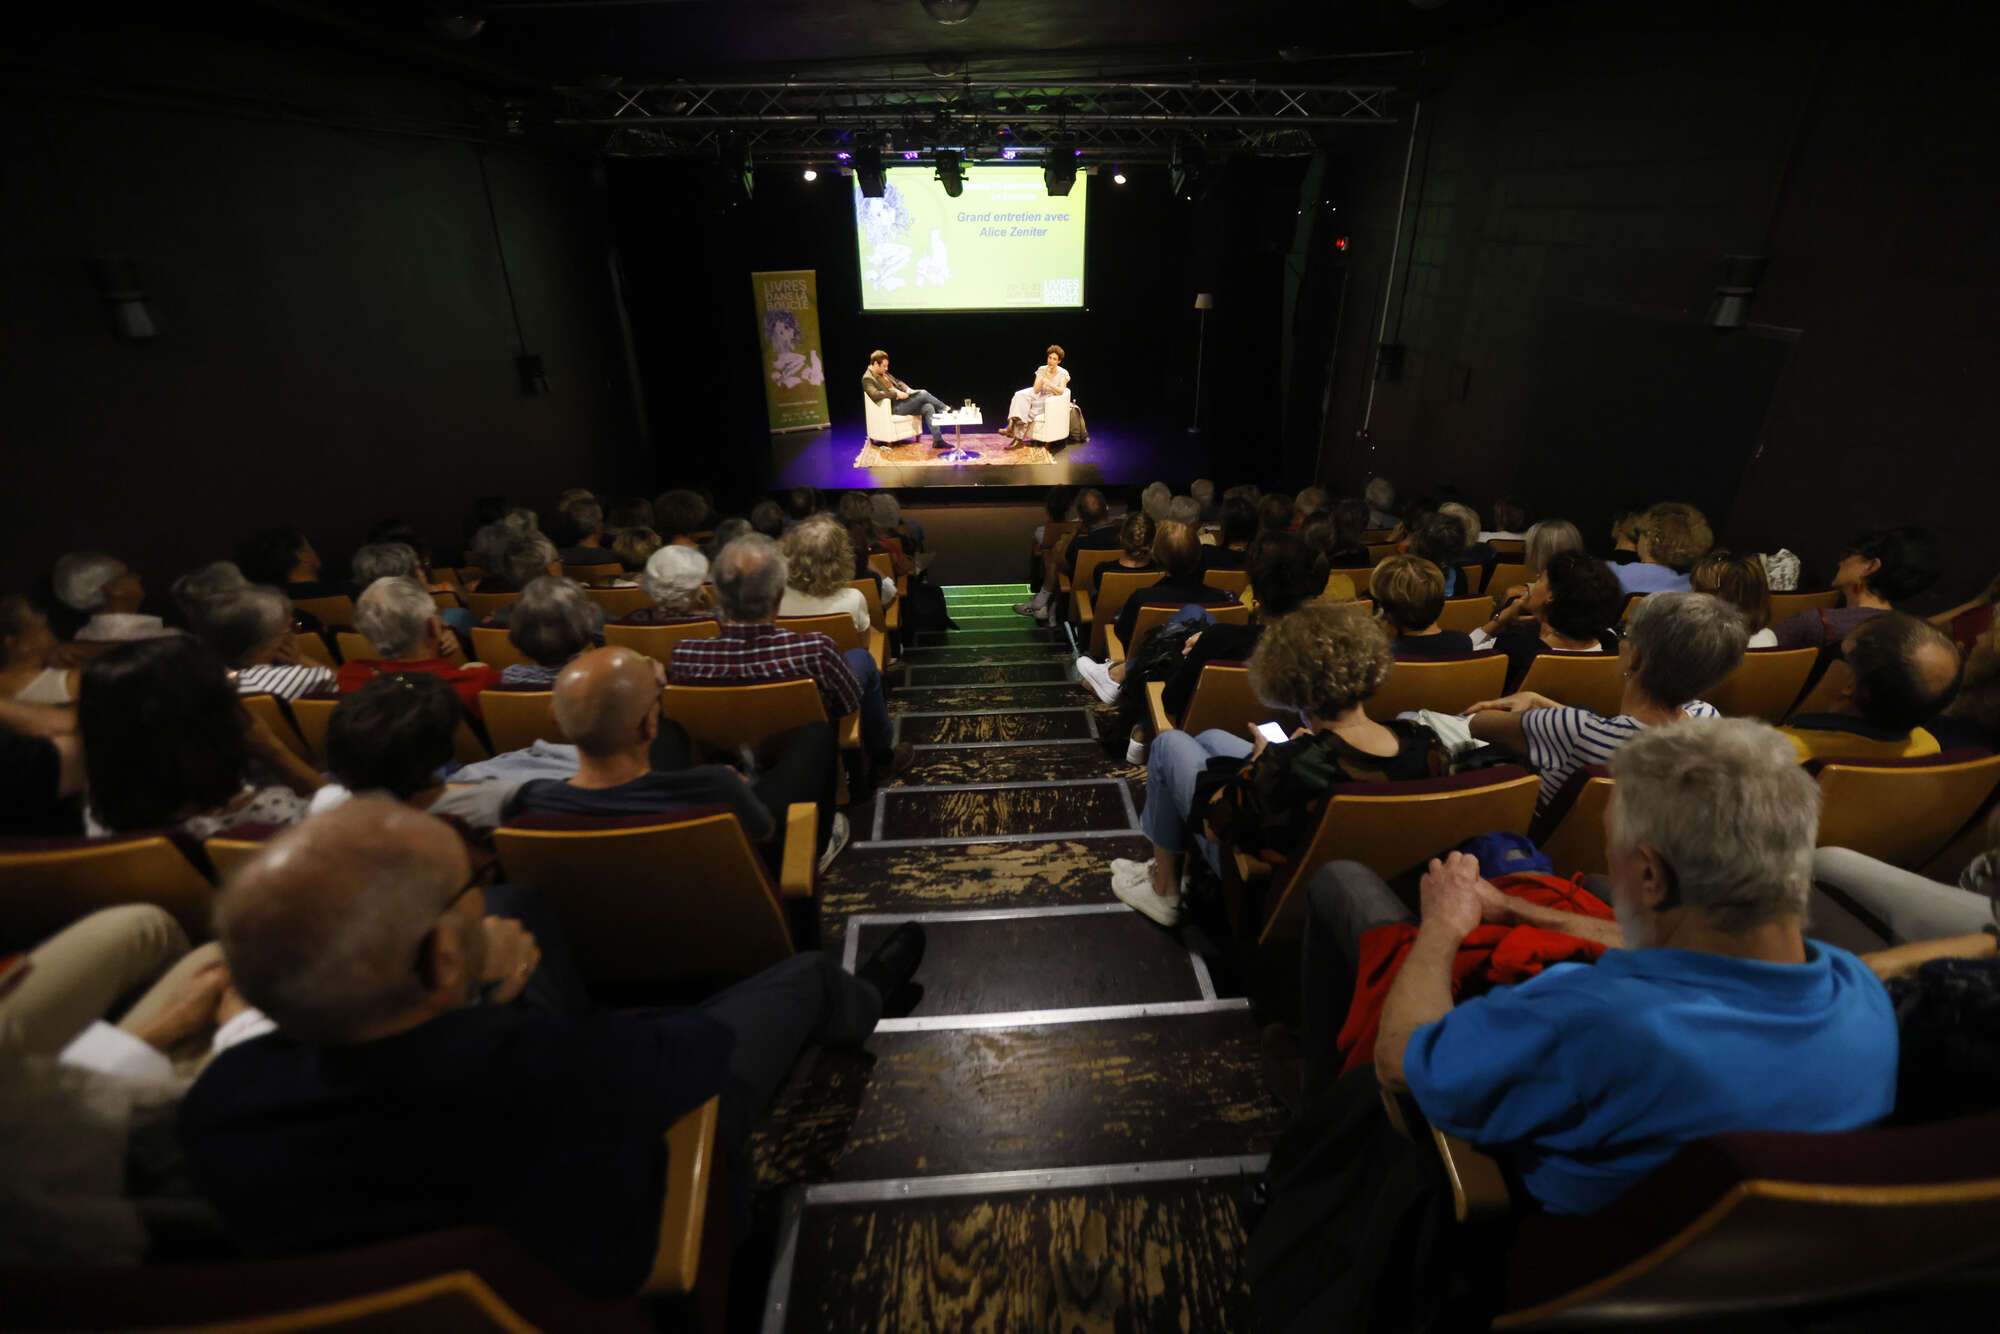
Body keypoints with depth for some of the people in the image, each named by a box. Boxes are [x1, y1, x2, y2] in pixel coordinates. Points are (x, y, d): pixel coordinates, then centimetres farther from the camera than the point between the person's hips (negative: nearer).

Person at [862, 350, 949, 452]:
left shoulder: (884, 373, 18)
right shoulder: (867, 378, -9)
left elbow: (898, 382, 27)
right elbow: (875, 394, -25)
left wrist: (908, 389, 6)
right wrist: (896, 393, -23)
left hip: (901, 401, 9)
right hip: (894, 407, -9)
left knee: (928, 407, -12)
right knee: (923, 394, -18)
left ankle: (937, 440, -14)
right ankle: (946, 409, 1)